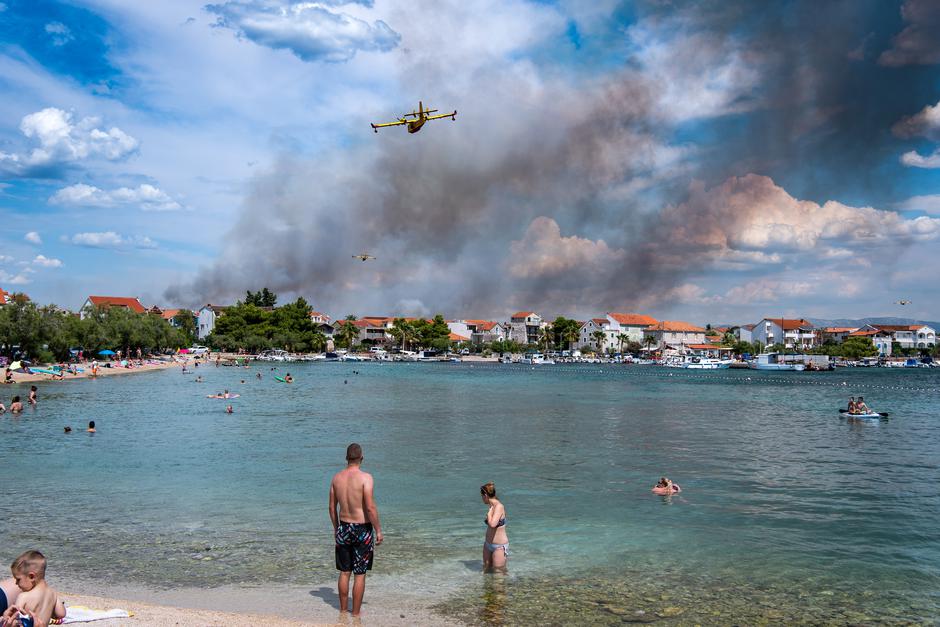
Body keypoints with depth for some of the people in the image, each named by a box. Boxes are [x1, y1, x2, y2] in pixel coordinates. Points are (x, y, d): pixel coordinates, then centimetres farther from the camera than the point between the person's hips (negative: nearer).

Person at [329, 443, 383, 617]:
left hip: (344, 528, 5)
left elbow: (332, 507, 7)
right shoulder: (365, 477, -17)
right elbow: (370, 508, -20)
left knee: (344, 572, 16)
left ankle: (343, 610, 27)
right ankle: (356, 613, 14)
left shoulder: (336, 477, 0)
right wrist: (378, 530, -10)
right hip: (362, 530, -5)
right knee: (360, 575, 6)